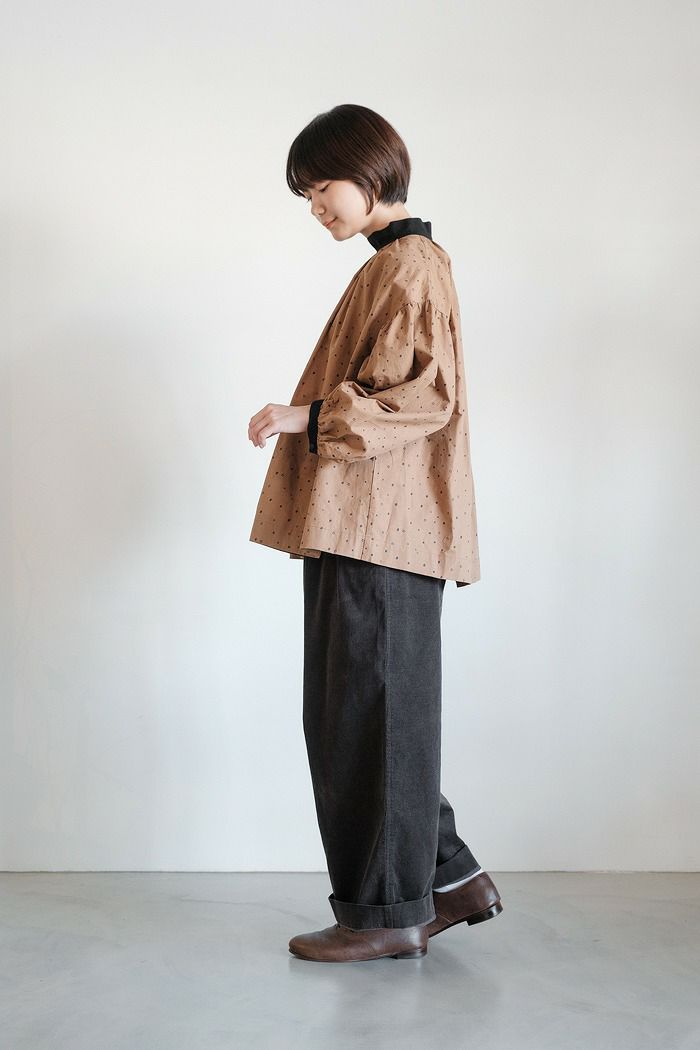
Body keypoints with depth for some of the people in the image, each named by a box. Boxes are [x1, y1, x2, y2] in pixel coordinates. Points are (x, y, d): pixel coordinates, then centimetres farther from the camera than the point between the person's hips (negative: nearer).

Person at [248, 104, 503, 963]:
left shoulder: (407, 265, -9)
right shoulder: (400, 264, 22)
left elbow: (425, 394, -19)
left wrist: (311, 416, -19)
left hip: (379, 534, -10)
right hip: (369, 533, 10)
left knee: (370, 715, -5)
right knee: (353, 715, 13)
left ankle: (388, 911, 5)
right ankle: (450, 878, 20)